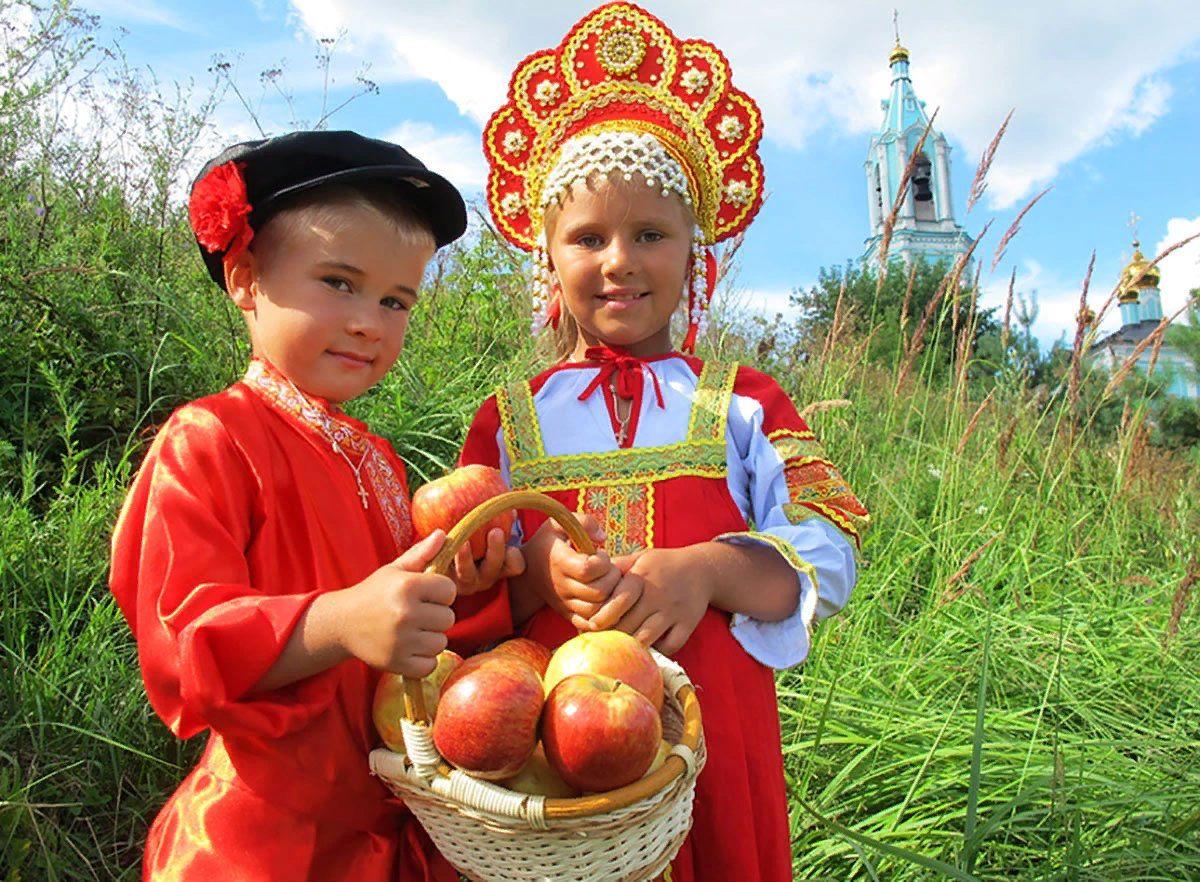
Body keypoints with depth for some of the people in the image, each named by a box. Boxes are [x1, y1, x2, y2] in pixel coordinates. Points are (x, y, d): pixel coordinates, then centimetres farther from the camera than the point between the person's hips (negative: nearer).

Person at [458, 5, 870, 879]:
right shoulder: (508, 419, 7)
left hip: (708, 730, 0)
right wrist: (540, 569, -19)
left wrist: (707, 570, -21)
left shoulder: (743, 403, 5)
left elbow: (827, 555, -4)